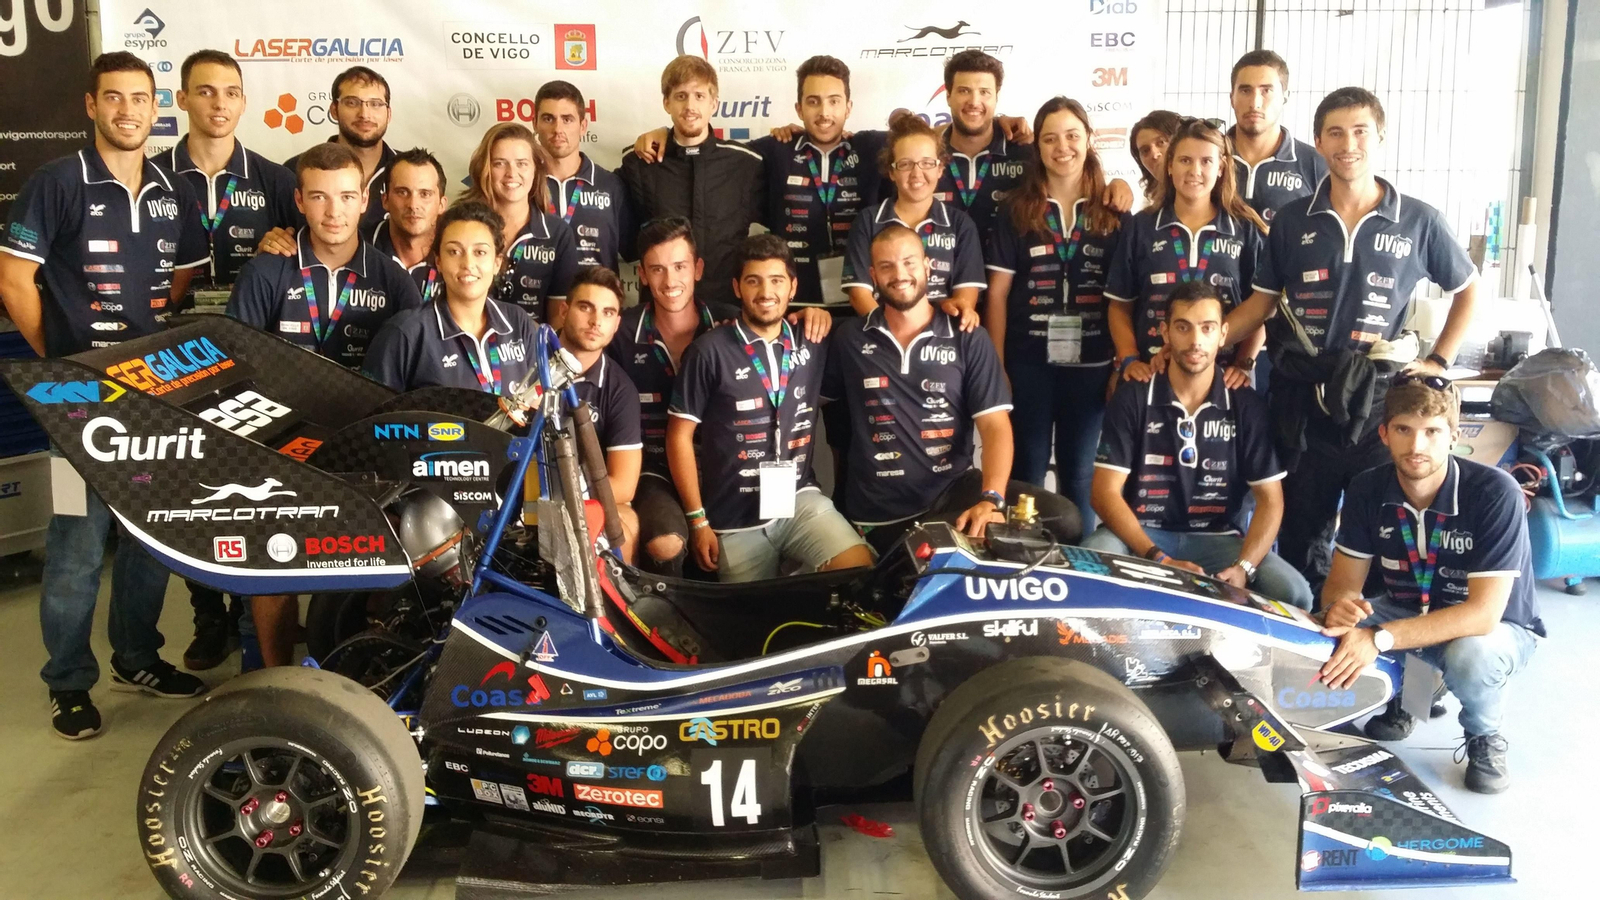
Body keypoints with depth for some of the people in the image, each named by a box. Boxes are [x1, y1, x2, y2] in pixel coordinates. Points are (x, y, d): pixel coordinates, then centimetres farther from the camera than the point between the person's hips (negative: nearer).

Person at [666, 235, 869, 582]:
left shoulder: (814, 343, 4)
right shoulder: (709, 352, -8)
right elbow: (679, 437, -4)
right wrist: (697, 520, -5)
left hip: (801, 500, 2)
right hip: (736, 521, -2)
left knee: (862, 572, -17)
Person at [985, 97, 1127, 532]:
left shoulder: (1112, 212, 4)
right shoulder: (1017, 210, 1)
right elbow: (998, 292, 0)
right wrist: (997, 366, -5)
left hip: (1090, 362, 1)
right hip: (1028, 361, -1)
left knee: (1079, 473, 10)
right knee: (1025, 469, 8)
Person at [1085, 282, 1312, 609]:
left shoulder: (1246, 404, 1)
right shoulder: (1132, 397, -3)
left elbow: (1270, 498, 0)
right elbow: (1106, 492, -9)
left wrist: (1243, 567, -19)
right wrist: (1159, 560, -22)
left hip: (1216, 539, 2)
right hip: (1140, 535, -2)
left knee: (1294, 593, -23)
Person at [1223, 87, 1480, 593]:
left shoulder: (1419, 221, 1)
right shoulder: (1292, 220, 5)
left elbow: (1468, 290, 13)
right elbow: (1262, 303, 9)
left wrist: (1439, 361, 5)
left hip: (1381, 400, -1)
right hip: (1301, 398, 2)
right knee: (1301, 532, 11)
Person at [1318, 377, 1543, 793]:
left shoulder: (1496, 493, -28)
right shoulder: (1368, 489, -13)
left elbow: (1483, 613, -33)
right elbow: (1343, 581, -10)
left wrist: (1380, 639, -42)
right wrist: (1339, 604, -37)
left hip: (1497, 628, -4)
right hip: (1407, 612, 4)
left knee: (1470, 656, -38)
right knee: (1331, 631, -23)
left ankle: (1485, 737, -3)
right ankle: (1396, 700, 10)